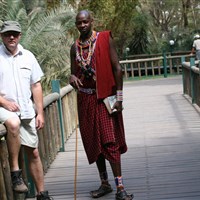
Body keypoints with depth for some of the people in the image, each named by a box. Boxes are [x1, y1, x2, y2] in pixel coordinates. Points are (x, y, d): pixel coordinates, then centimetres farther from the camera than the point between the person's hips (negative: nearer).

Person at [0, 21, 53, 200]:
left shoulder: (28, 56, 9)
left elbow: (36, 86, 13)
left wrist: (40, 113, 7)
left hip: (26, 111, 4)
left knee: (33, 152, 6)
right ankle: (15, 172, -26)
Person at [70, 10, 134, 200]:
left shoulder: (104, 39, -4)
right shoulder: (75, 47, 9)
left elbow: (117, 68, -6)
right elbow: (74, 72, 15)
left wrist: (119, 97, -12)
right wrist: (72, 78, -11)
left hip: (105, 97, -5)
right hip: (85, 98, 5)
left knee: (110, 141, -11)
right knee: (93, 141, 9)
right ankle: (104, 183, 20)